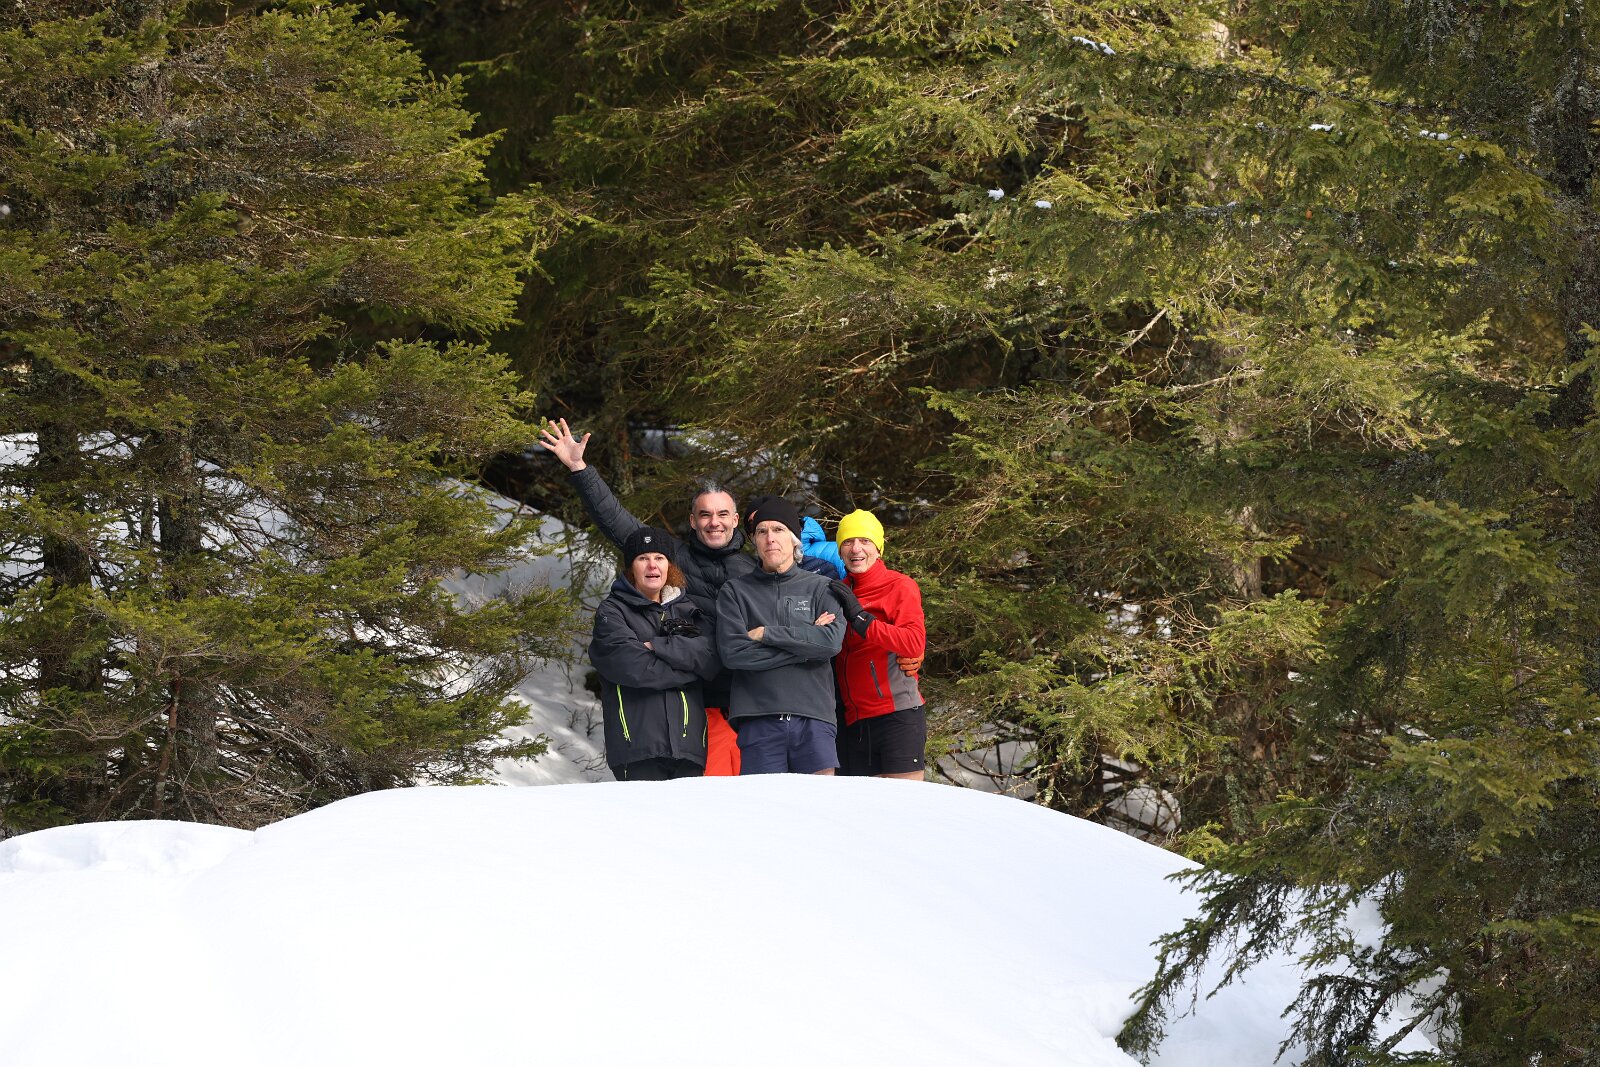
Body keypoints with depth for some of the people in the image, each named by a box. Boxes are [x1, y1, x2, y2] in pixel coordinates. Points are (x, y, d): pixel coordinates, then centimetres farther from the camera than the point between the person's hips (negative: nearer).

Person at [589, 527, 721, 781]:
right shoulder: (612, 611, 8)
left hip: (688, 740, 4)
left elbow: (710, 657, 3)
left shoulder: (686, 610, 22)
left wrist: (657, 646, -6)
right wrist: (689, 668, 0)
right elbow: (632, 666, -9)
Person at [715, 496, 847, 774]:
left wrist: (766, 634, -5)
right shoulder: (735, 591, 11)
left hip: (813, 719, 0)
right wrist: (803, 648, -3)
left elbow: (831, 642, -5)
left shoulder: (821, 588, 12)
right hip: (757, 720, 0)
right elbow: (732, 652, -3)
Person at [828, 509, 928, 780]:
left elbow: (915, 644, -17)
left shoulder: (899, 586, -3)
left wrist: (859, 617, -19)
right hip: (852, 720, 6)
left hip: (897, 714, -6)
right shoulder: (839, 592, 15)